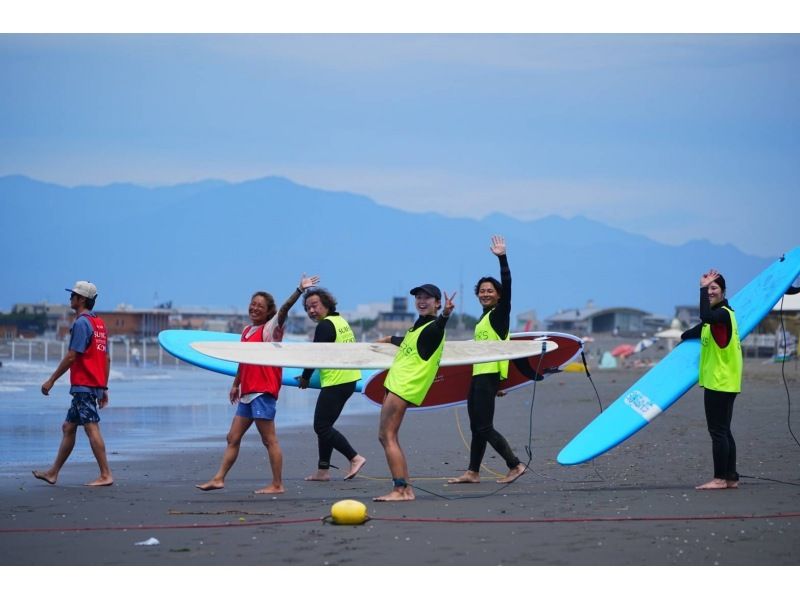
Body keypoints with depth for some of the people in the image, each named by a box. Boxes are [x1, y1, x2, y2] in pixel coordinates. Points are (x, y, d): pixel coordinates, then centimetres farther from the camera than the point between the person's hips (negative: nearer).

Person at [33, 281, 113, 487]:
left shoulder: (81, 323, -12)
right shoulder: (99, 323, 16)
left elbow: (71, 356, -16)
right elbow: (107, 359, 17)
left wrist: (51, 380, -10)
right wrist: (104, 388, 19)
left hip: (83, 385, -10)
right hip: (95, 385, 10)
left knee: (92, 429, -9)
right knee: (68, 427, 14)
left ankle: (105, 475, -11)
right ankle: (53, 473, 19)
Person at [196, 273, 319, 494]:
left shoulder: (271, 328, -6)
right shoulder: (247, 331, 16)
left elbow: (284, 310, -22)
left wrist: (300, 290, -36)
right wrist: (236, 384, 27)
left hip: (263, 391, -8)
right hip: (247, 393, 8)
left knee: (269, 440, -5)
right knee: (233, 438, 11)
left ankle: (277, 485, -2)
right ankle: (218, 479, 16)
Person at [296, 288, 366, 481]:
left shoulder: (325, 325, -12)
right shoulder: (341, 321, 17)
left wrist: (305, 378, 1)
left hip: (335, 382, -10)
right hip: (349, 379, 10)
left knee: (322, 426, -6)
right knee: (324, 425, 14)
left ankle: (355, 458, -8)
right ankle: (323, 470, 16)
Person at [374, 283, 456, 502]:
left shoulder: (433, 328, -12)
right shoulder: (419, 325, 18)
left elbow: (439, 329, -38)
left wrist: (445, 315, -61)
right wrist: (390, 339, 60)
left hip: (404, 389, -10)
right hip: (395, 385, 10)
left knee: (388, 436, -14)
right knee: (385, 436, 10)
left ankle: (400, 490, -16)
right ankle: (405, 489, 9)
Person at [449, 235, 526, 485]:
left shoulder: (500, 313, -7)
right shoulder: (485, 316, 17)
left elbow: (507, 286, -20)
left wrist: (502, 259, -25)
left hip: (489, 374, -9)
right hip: (479, 373, 9)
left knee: (484, 427, -12)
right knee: (477, 426, 11)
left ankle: (515, 465, -7)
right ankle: (472, 473, 15)